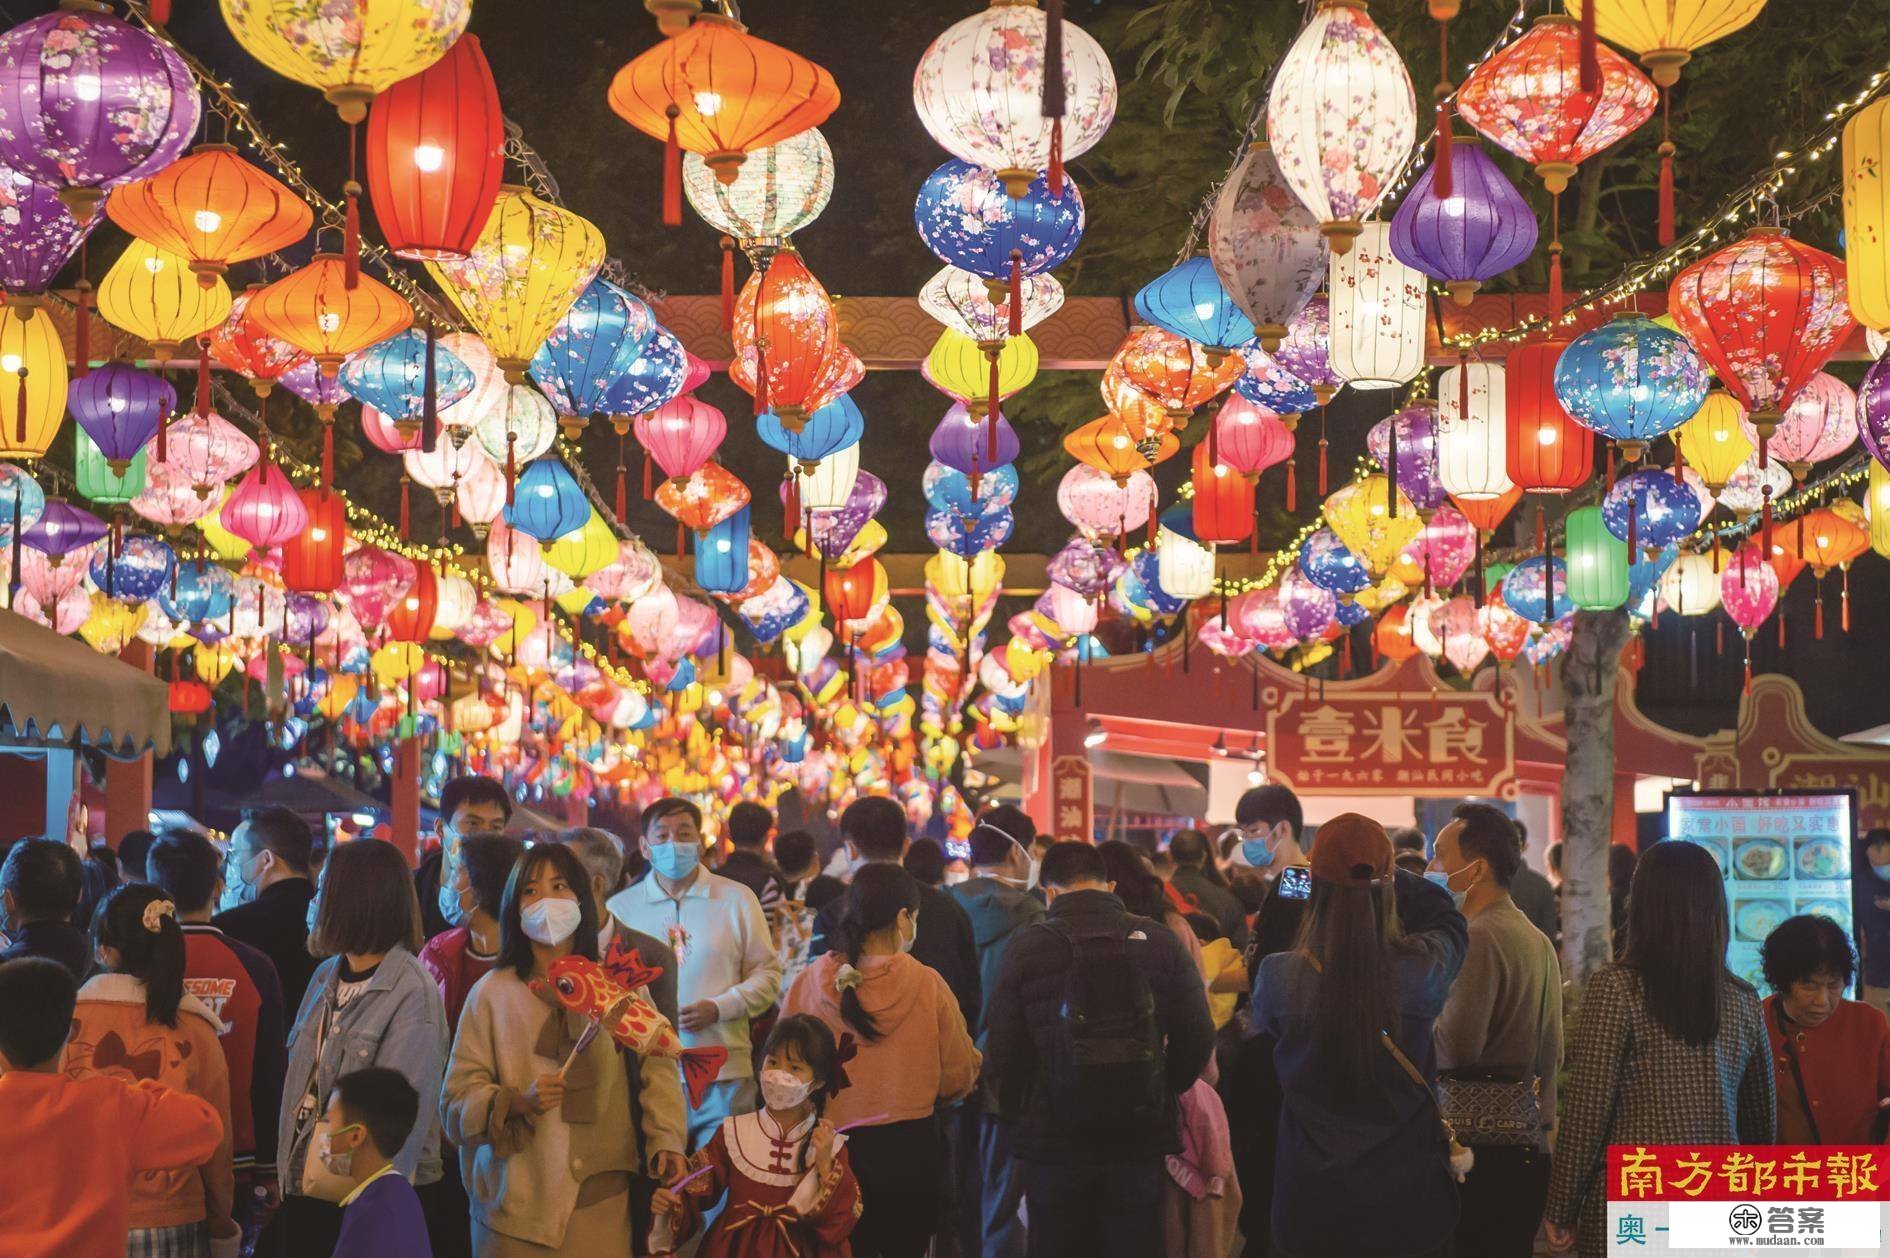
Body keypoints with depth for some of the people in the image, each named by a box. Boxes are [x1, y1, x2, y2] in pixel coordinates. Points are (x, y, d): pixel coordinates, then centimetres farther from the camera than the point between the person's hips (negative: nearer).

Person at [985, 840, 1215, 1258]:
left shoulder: (1026, 948, -6)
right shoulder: (1158, 941, -1)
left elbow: (1001, 1052, -5)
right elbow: (1198, 1038, 0)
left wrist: (1018, 1118, 11)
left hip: (1053, 1143, -1)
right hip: (1139, 1141, 1)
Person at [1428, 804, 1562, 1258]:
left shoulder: (1479, 938, -14)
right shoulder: (1538, 939, 15)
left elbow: (1455, 1047, -21)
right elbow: (1552, 1052, 19)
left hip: (1479, 1150, -9)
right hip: (1529, 1147, 9)